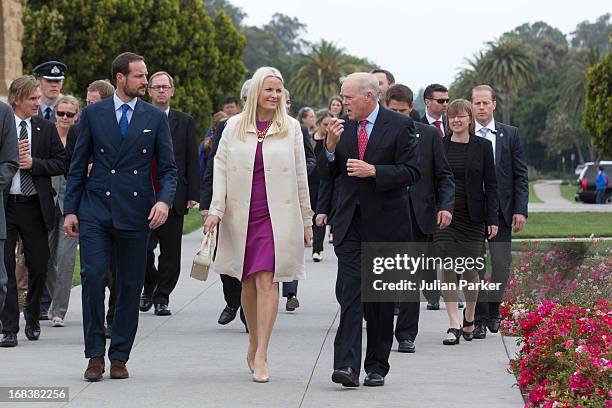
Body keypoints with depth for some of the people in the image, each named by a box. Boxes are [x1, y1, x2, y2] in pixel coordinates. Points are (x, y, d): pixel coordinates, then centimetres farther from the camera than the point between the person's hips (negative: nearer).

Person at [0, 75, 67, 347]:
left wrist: (33, 163, -12)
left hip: (35, 206, 2)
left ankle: (32, 317, 33)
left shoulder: (46, 129, 7)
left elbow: (61, 163, 2)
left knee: (39, 266, 9)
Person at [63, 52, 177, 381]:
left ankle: (119, 357, 12)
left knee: (130, 286, 3)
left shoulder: (155, 118, 7)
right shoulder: (93, 114, 6)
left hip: (135, 213, 1)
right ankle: (95, 356, -1)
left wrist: (164, 200, -12)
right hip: (95, 211, -1)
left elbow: (168, 168, 7)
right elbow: (78, 166, 8)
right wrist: (70, 209, 2)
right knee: (93, 277, -10)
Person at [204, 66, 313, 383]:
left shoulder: (291, 127, 5)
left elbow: (300, 175, 8)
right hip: (241, 215, 2)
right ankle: (254, 344, 26)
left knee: (267, 280, -12)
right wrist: (215, 210, -3)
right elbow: (220, 166, 7)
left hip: (277, 215, -2)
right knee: (248, 284, 9)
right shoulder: (234, 126, 7)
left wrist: (306, 220, 8)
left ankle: (260, 356, -13)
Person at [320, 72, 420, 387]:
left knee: (382, 297, 7)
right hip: (350, 222, 3)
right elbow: (326, 174, 10)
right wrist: (330, 147, -8)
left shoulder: (400, 125, -4)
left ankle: (377, 367, 16)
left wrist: (373, 171, -20)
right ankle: (347, 365, -16)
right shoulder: (343, 127, 8)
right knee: (349, 292, -9)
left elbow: (411, 172, -9)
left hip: (386, 223, -2)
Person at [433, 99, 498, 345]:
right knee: (448, 269, -7)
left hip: (472, 216, 0)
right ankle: (454, 325, -8)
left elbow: (490, 184, 2)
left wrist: (492, 219, -3)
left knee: (470, 270, 4)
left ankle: (469, 318, 25)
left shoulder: (482, 146, 2)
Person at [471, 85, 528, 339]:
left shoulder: (510, 135, 5)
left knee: (502, 266, 1)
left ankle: (493, 310, 24)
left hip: (501, 210, 1)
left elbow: (521, 175, 5)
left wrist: (520, 210, -3)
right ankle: (479, 318, 7)